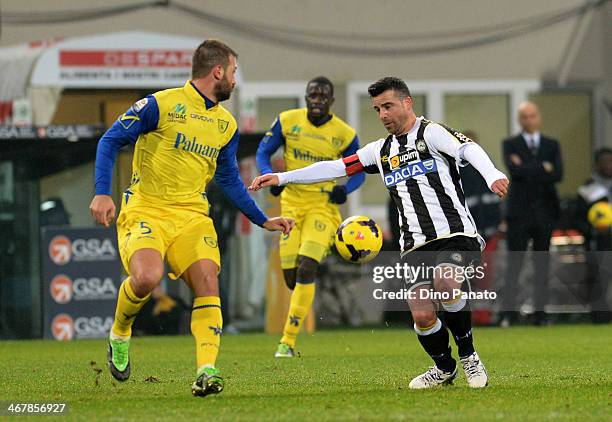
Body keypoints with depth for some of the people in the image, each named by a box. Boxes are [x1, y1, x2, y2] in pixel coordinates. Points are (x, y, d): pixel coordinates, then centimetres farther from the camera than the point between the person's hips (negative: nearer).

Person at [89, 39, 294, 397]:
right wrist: (103, 193, -16)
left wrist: (263, 220, 18)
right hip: (146, 211, -5)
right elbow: (111, 141, -5)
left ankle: (207, 371, -22)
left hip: (192, 215, 5)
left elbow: (229, 179, 23)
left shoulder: (227, 125, 13)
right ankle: (120, 335, 3)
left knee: (207, 281, -18)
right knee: (147, 277, -28)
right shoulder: (161, 105, -7)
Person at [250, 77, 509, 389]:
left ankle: (469, 358, -11)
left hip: (455, 234, -5)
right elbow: (336, 167, 21)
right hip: (416, 246, 5)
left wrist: (492, 175, -40)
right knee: (422, 316, -12)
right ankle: (444, 369, 18)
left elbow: (469, 149, -18)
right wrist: (281, 178, 15)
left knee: (445, 282, -33)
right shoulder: (382, 150, 19)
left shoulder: (430, 133, 0)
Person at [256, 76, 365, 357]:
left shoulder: (344, 134, -5)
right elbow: (263, 152, 5)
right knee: (290, 275, -2)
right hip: (292, 202, 2)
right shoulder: (288, 121, -2)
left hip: (323, 205, -2)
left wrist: (345, 189, -14)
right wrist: (270, 176, -16)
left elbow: (358, 172, 7)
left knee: (306, 269, -18)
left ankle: (288, 340, -13)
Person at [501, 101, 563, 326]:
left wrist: (527, 170, -9)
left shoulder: (552, 145, 11)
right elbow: (514, 170, -14)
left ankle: (540, 312, 7)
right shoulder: (510, 144, 5)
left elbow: (558, 174, -5)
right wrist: (543, 168, -9)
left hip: (545, 209, 3)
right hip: (520, 210, -3)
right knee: (514, 263, -6)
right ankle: (508, 312, -7)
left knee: (542, 264, 4)